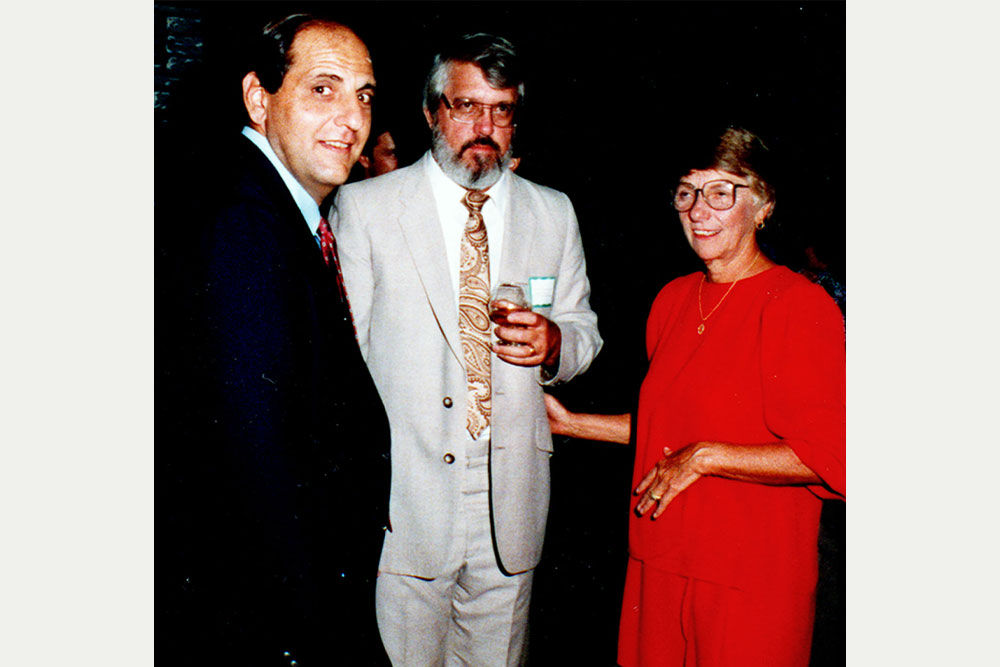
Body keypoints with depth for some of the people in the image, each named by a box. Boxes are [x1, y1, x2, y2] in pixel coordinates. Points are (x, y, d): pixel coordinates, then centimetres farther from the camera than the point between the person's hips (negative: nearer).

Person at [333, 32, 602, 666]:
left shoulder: (553, 213, 9)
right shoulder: (363, 206, -1)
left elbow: (583, 328, 14)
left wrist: (554, 346, -11)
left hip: (513, 492, 3)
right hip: (402, 490, -2)